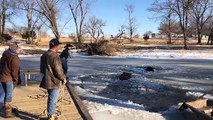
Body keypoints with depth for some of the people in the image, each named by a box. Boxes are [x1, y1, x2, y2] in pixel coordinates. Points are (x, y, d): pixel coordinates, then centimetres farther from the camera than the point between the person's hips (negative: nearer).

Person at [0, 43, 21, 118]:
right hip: (8, 78, -8)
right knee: (9, 95, 1)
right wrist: (17, 79, -5)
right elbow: (15, 71, -18)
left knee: (7, 93, 21)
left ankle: (7, 107, 35)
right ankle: (7, 112, 9)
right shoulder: (14, 58, -21)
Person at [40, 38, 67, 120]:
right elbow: (58, 71, -21)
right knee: (53, 100, 4)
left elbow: (42, 69, 17)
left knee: (50, 98, 22)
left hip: (47, 80, 9)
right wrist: (63, 78, -6)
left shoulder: (44, 55, 9)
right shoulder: (54, 56, -22)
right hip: (54, 82, -9)